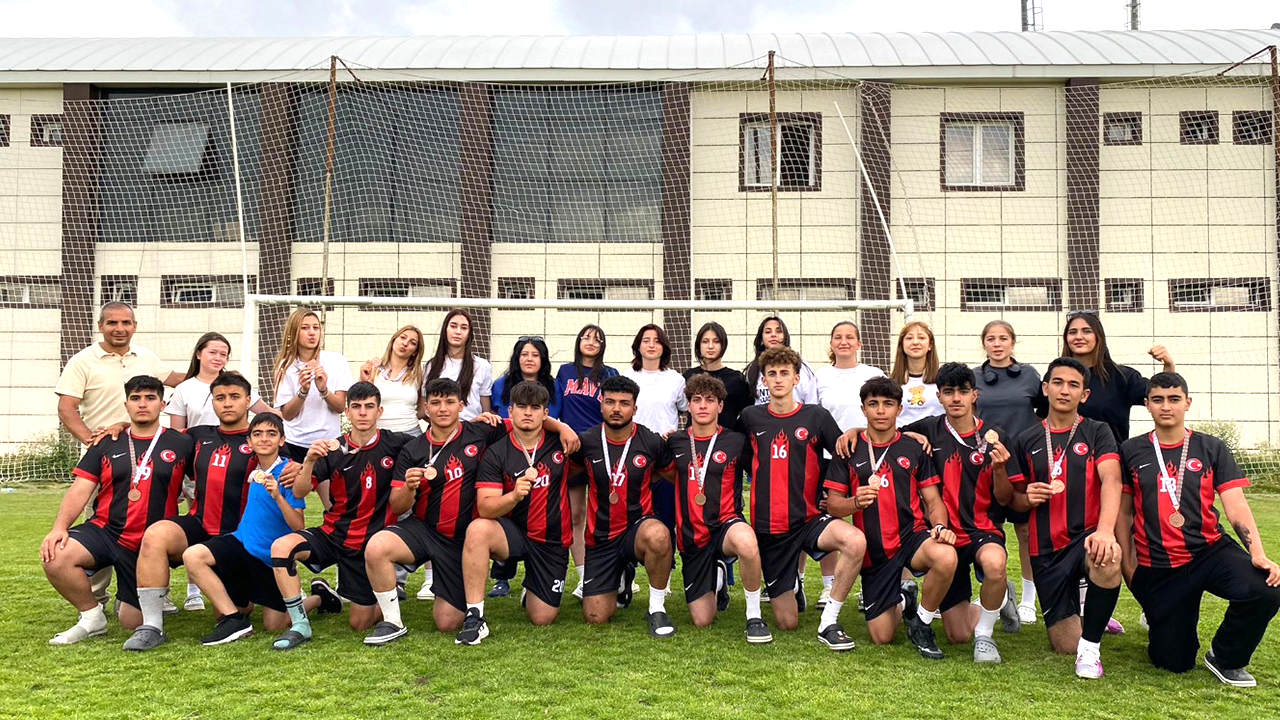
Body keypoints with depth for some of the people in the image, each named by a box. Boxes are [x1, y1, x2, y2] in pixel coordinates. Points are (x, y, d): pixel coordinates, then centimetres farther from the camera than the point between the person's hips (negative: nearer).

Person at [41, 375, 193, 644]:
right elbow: (79, 491, 1)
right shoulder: (107, 445, 7)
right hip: (104, 530, 1)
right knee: (56, 557, -30)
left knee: (133, 623, -1)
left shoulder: (181, 445, 3)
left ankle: (129, 600, 39)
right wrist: (59, 527, -15)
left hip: (149, 546, -1)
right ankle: (92, 617, -3)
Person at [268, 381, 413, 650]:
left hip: (369, 542, -2)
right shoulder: (332, 450, -4)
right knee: (281, 546, -27)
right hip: (332, 535, 2)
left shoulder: (395, 444, -7)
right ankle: (300, 625, -11)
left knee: (360, 624, 2)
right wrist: (310, 460, -29)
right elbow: (299, 492, -12)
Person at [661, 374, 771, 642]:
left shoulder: (737, 442, -4)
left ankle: (754, 616, -20)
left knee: (746, 542, -42)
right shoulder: (675, 442, 4)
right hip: (692, 535, 3)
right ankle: (719, 580, 39)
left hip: (726, 524, -3)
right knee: (702, 620, 4)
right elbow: (667, 472, 24)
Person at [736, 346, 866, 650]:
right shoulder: (750, 418, 4)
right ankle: (794, 585, 41)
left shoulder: (816, 416, 0)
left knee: (856, 541, -35)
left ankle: (828, 622, -17)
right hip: (768, 527, 1)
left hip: (809, 519, -1)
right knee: (787, 623, 5)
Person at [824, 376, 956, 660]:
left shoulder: (914, 449, 5)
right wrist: (856, 502, -21)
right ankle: (903, 600, 34)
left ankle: (922, 621, -8)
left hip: (911, 535, 0)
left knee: (946, 557, -37)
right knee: (881, 638, -2)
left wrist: (940, 527, -17)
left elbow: (933, 500, 4)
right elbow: (833, 504, 1)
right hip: (874, 551, 0)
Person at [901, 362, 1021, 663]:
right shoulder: (930, 430, -1)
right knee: (958, 635, 4)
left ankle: (985, 634, -13)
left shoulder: (994, 437, -4)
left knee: (994, 562, -42)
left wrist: (999, 469, -22)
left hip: (984, 529, -2)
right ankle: (1000, 598, 38)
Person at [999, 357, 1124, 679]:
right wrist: (1028, 498, -10)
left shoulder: (1097, 433, 1)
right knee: (1065, 645, -2)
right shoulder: (1027, 441, 8)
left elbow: (1111, 480, -17)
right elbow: (1014, 500, 15)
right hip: (1046, 550, 2)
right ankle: (1079, 613, 36)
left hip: (1087, 536, -2)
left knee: (1108, 558, -40)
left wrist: (1105, 530, -34)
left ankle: (1091, 644, -17)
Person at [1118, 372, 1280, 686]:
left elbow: (1236, 506, -5)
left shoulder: (1212, 448, 3)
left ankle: (1224, 658, -3)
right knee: (1174, 663, 1)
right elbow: (1124, 512, 8)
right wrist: (1128, 566, 3)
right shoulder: (1131, 451, 3)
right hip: (1157, 568, 0)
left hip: (1210, 551, 1)